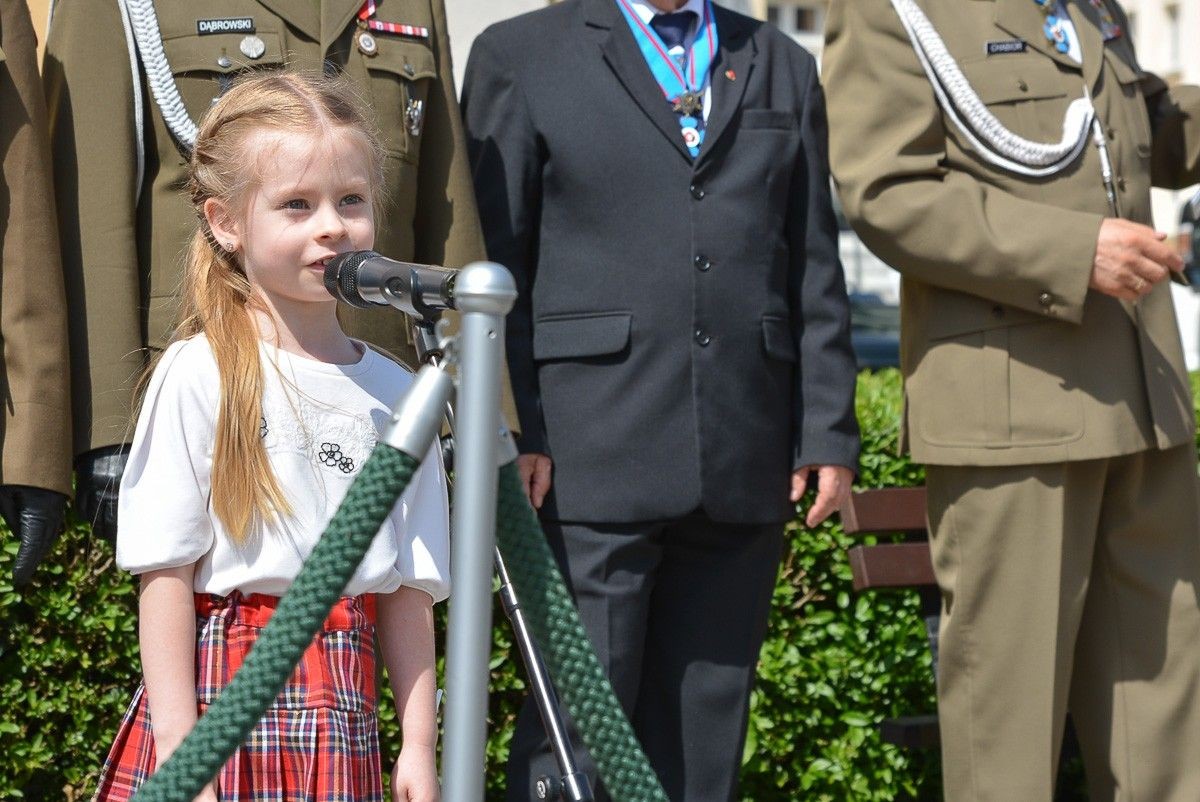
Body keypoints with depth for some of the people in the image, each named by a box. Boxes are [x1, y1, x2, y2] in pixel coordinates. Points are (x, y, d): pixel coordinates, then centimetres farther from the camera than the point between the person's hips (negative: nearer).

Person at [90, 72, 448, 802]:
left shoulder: (394, 391, 7)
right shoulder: (199, 377, -6)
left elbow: (409, 587, 9)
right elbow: (165, 572, -8)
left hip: (342, 712, 4)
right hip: (222, 694, -4)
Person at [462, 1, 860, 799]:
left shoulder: (784, 68, 17)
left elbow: (816, 273, 14)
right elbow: (489, 266, 0)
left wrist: (829, 430, 7)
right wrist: (508, 433, -8)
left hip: (743, 466, 4)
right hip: (590, 463, -3)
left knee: (705, 736, 7)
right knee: (578, 735, -4)